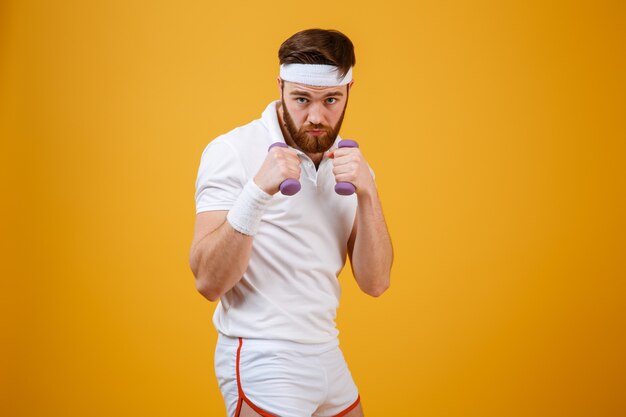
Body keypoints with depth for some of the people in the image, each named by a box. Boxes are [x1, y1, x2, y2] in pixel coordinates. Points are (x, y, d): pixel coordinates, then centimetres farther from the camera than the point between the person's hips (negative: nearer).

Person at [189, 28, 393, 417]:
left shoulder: (350, 164, 5)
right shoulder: (232, 151, -12)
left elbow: (375, 282, -2)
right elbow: (209, 282, -19)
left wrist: (367, 193, -15)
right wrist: (257, 191, -30)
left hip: (328, 356, 6)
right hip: (262, 360, -6)